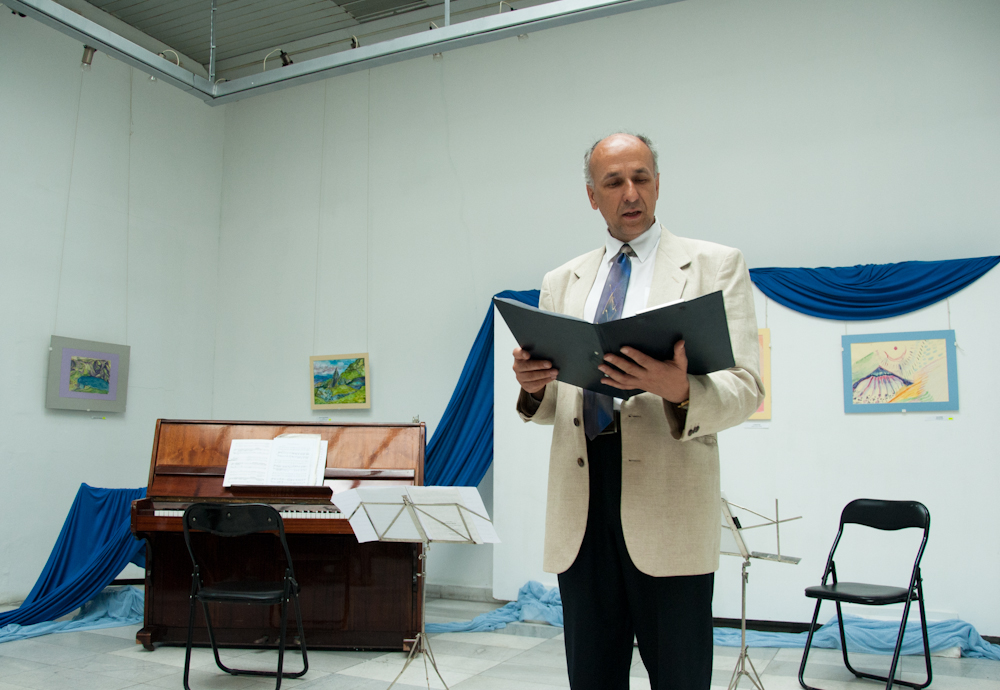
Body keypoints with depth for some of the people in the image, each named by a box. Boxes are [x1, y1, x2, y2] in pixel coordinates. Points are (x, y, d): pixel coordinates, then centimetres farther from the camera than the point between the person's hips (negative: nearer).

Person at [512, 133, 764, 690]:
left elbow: (747, 388, -3)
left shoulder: (715, 265, 6)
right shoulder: (561, 282, 16)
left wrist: (680, 390, -24)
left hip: (670, 505, -3)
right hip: (580, 504, 3)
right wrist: (533, 387, -8)